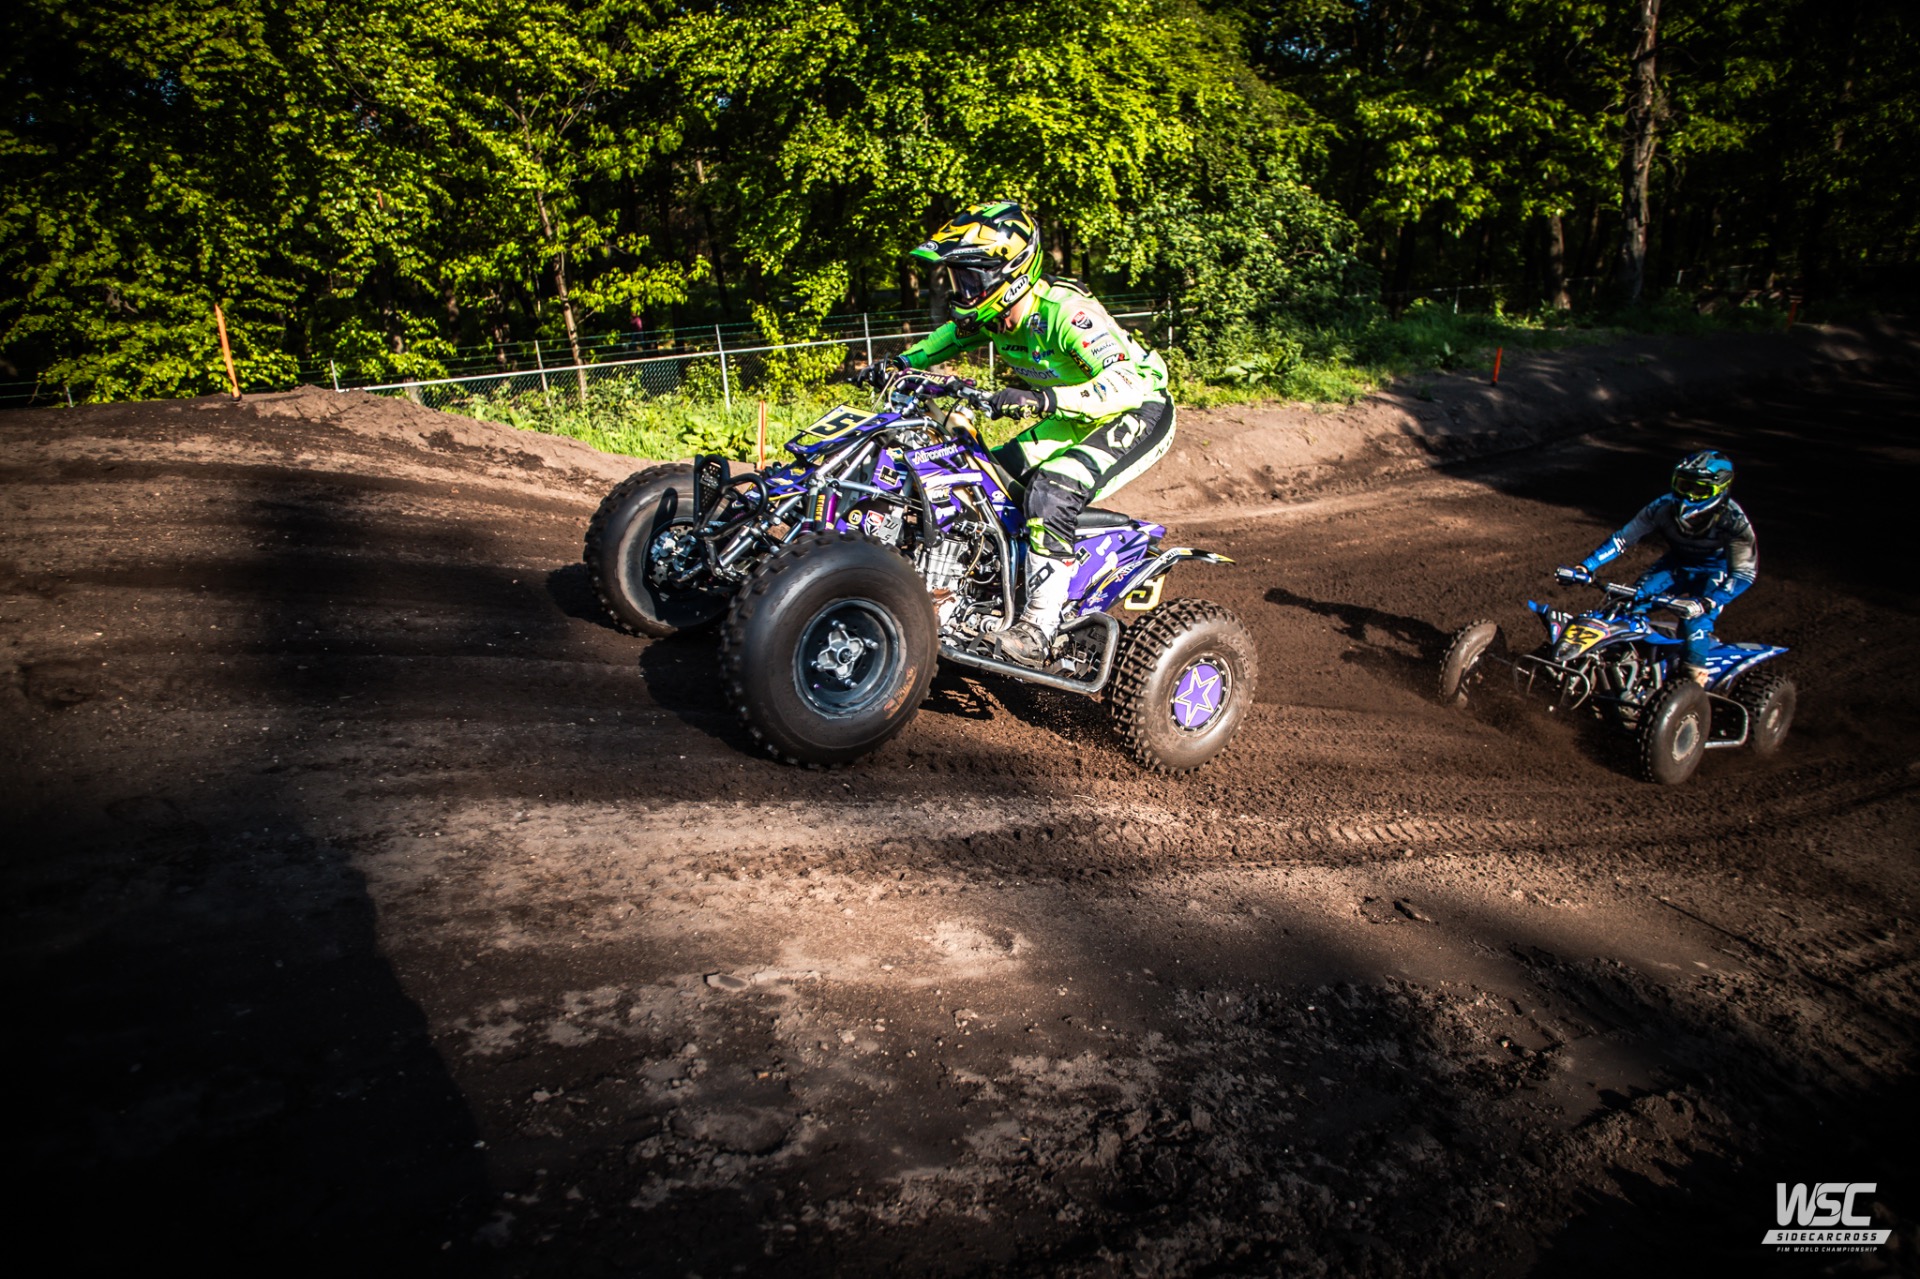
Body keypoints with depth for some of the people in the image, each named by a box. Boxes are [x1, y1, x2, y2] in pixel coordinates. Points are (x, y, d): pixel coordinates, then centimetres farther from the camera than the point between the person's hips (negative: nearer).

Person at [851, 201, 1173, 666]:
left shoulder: (1065, 312, -31)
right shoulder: (989, 315, -6)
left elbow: (1131, 382, -42)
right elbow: (946, 338, 17)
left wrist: (1044, 399, -54)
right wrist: (898, 364, -2)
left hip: (1138, 412, -9)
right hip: (1073, 418, 9)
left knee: (1051, 492, -30)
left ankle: (1039, 630, -26)